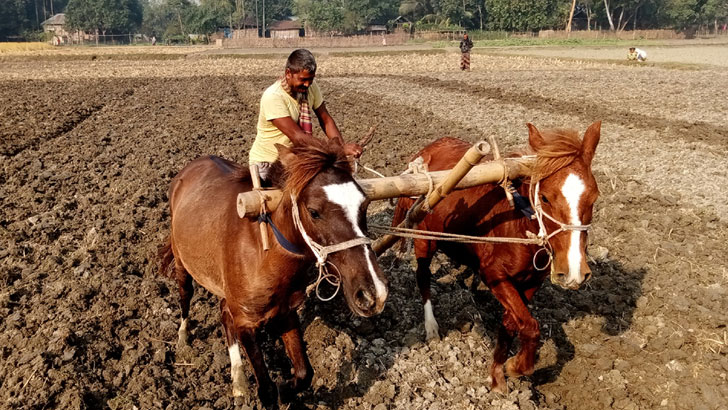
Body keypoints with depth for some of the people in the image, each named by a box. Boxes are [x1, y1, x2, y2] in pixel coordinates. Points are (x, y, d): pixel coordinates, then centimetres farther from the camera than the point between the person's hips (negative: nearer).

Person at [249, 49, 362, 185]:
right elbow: (297, 136, -30)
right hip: (267, 163, -7)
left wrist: (343, 147, -21)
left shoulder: (311, 87, -5)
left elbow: (326, 120, -2)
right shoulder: (273, 97, -25)